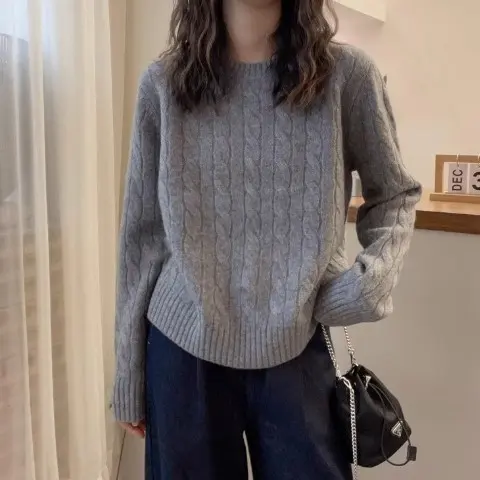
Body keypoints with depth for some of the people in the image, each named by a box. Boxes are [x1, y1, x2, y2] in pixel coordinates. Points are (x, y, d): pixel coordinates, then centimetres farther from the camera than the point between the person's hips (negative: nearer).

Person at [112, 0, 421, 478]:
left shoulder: (347, 75, -5)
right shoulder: (163, 82, -2)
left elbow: (395, 195, 9)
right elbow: (142, 232, 2)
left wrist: (375, 274, -11)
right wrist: (128, 371, 5)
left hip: (297, 348, 0)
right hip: (182, 346, 1)